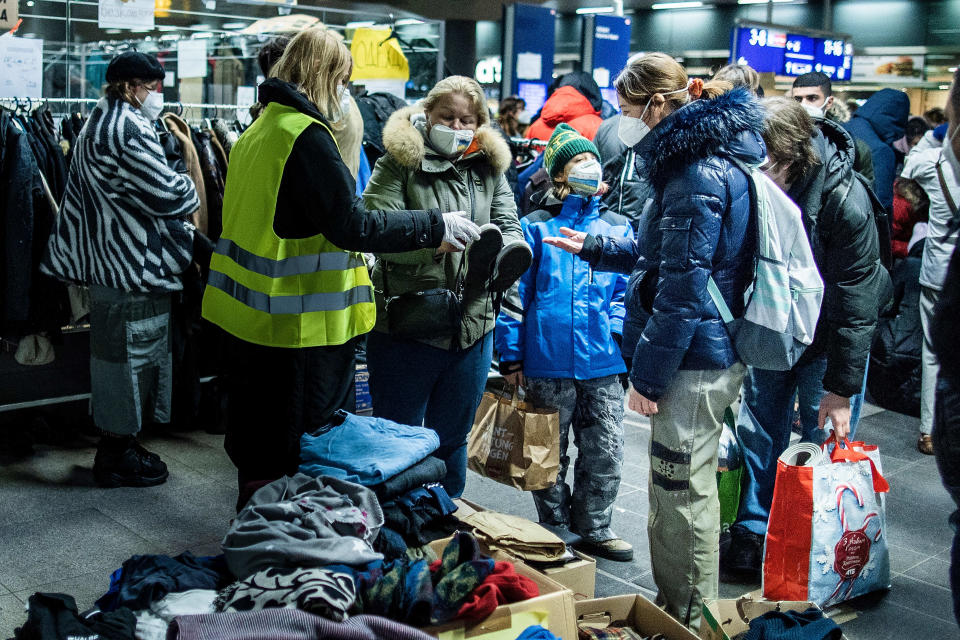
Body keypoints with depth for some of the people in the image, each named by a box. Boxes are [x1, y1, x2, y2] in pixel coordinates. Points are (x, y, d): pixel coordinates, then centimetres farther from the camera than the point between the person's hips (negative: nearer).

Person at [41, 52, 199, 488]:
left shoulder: (98, 124, 17)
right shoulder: (129, 130, -18)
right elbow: (166, 194, -20)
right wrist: (192, 191, -1)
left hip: (106, 259, 11)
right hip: (133, 268, -11)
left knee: (114, 353, 16)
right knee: (129, 354, -2)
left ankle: (116, 444, 27)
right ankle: (117, 457, 8)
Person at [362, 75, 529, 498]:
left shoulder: (489, 169, 11)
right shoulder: (399, 164, -4)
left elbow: (510, 227, 5)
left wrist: (503, 245, -20)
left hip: (472, 330, 5)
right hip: (406, 325, -4)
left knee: (452, 441, 18)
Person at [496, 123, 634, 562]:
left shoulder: (618, 229, 11)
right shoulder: (536, 227, 2)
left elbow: (627, 288, 16)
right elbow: (513, 292, 0)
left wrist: (617, 328, -1)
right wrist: (511, 356, -3)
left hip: (602, 363, 3)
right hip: (548, 362, -2)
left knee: (605, 451, 6)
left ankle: (593, 528, 24)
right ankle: (553, 528, 26)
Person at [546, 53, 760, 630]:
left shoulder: (698, 175, -19)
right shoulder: (705, 160, 15)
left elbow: (682, 289, -21)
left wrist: (649, 373, -17)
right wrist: (596, 249, 25)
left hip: (696, 360, -10)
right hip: (709, 352, 10)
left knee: (683, 496, 0)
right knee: (678, 489, 19)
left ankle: (690, 622, 14)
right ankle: (675, 608, 32)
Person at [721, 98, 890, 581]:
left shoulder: (844, 201, -29)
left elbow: (855, 304, -23)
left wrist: (841, 387, -20)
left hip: (829, 337, -4)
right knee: (758, 433, 10)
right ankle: (751, 538, 25)